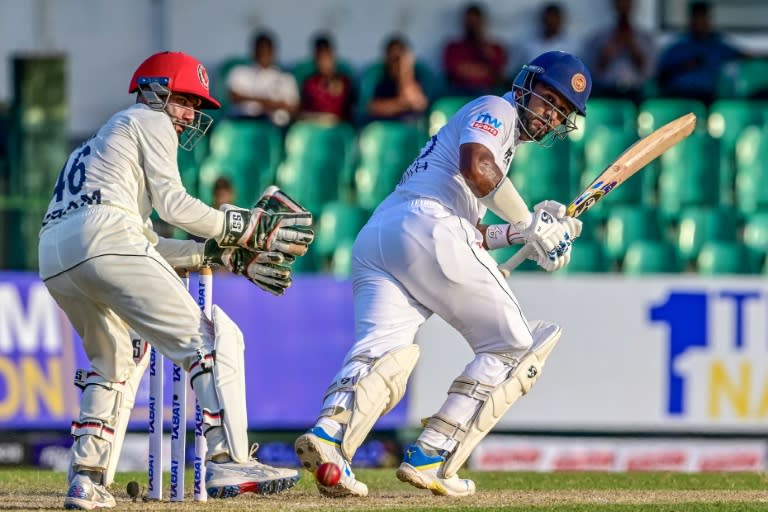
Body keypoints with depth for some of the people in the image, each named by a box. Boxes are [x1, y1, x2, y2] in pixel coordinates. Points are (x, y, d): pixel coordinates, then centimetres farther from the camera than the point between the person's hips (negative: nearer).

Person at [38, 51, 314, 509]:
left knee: (114, 359, 28)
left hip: (54, 258, 9)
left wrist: (228, 255, 23)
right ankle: (228, 462, -23)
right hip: (105, 240, -9)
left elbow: (148, 246, 30)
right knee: (212, 338, -8)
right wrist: (243, 227, 5)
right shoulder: (149, 123, 14)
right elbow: (172, 204, 0)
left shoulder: (99, 143, 38)